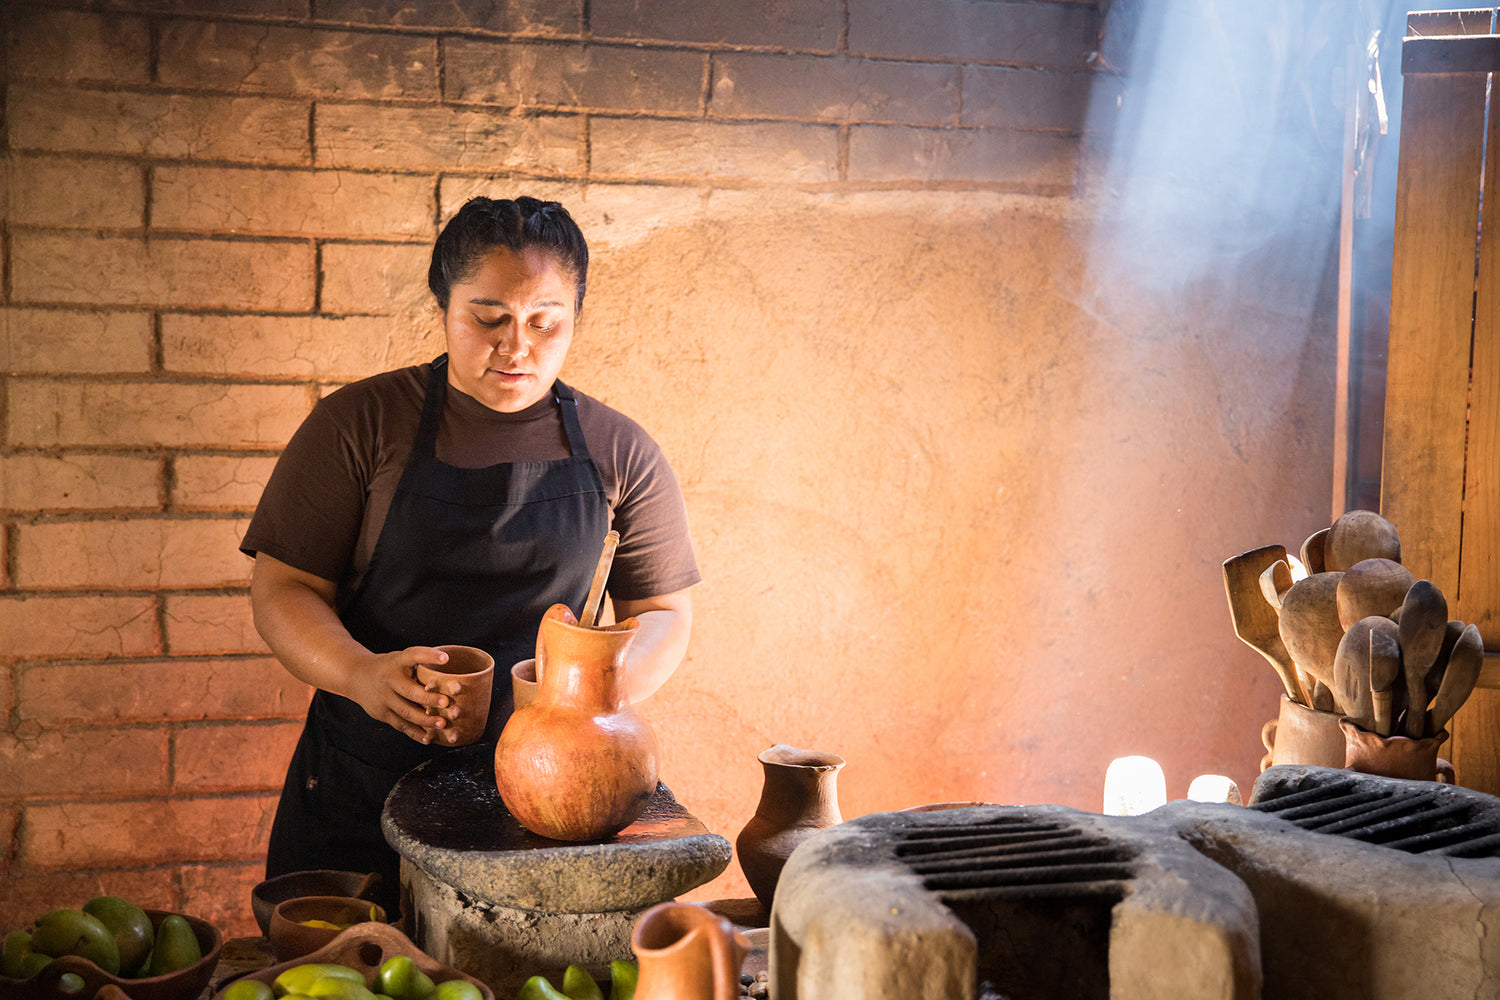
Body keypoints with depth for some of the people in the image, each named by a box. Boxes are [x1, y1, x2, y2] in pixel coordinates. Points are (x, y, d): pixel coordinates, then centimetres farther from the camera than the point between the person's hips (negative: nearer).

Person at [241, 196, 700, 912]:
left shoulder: (620, 454, 3)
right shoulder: (359, 424, -1)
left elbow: (663, 612, 8)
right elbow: (283, 588, -2)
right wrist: (360, 674, -22)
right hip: (363, 785, -1)